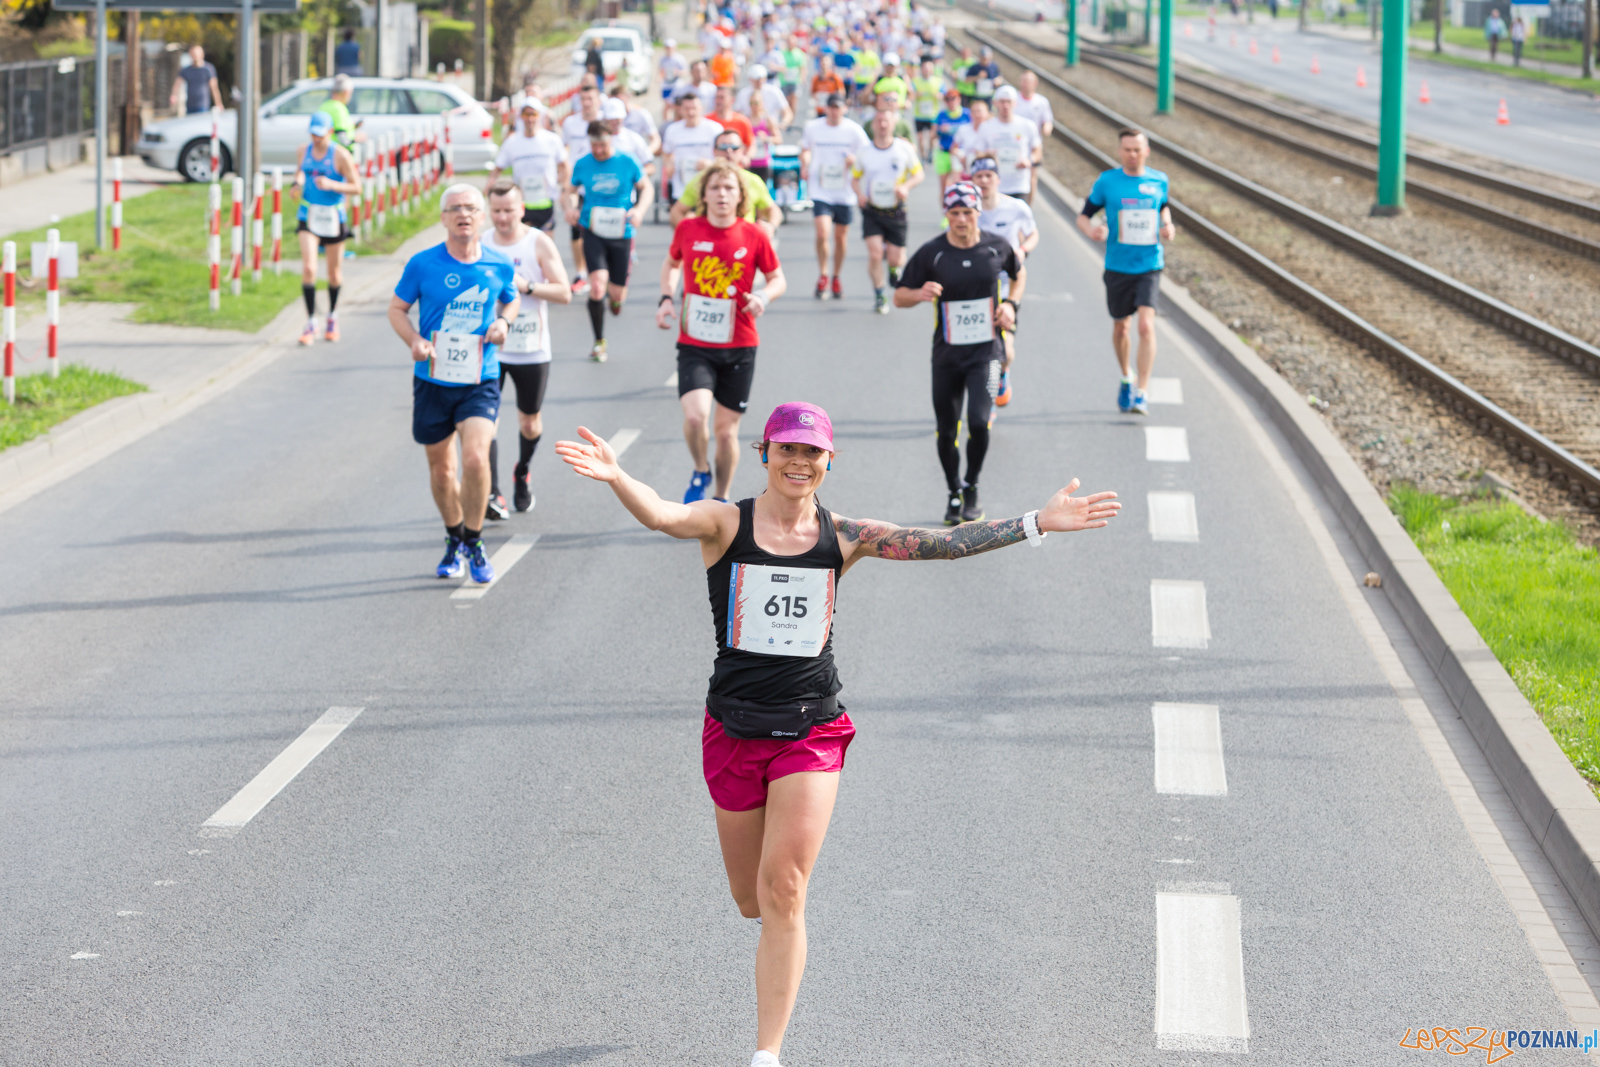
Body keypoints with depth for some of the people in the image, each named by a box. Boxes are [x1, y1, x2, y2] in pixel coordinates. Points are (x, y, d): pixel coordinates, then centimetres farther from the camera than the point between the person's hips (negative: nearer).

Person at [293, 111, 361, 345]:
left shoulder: (341, 156, -11)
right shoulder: (305, 150, 3)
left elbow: (356, 186, -10)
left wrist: (331, 185, -26)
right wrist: (298, 181, -1)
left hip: (333, 218, -2)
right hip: (308, 217, 2)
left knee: (334, 273, 10)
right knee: (308, 269, -14)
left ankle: (332, 317, 35)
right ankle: (310, 324, -10)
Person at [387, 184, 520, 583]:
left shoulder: (499, 266, -1)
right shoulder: (422, 264, -6)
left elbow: (511, 299, 19)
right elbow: (396, 309, 5)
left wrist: (503, 321, -3)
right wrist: (414, 340, -14)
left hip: (480, 381, -1)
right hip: (432, 381, 1)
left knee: (475, 459, -20)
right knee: (440, 468, 11)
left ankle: (474, 542, 0)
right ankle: (454, 539, 36)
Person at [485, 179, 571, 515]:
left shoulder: (539, 244, -6)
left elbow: (564, 293, -11)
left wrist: (526, 286, -23)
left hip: (531, 350, -1)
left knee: (529, 423, 13)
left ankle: (522, 473, 43)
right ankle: (492, 494, -17)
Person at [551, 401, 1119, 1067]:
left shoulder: (844, 536, 1)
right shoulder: (726, 525, -5)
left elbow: (941, 544, -2)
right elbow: (660, 515, -24)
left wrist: (1037, 524, -10)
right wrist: (616, 477, -46)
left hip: (813, 730, 0)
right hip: (735, 727, 0)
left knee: (783, 890, -11)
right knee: (751, 900, 11)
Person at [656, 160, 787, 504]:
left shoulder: (754, 236, -6)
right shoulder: (688, 229, -2)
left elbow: (778, 278, 6)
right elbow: (671, 262, 18)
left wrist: (764, 297, -15)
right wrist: (667, 297, 2)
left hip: (738, 348, 0)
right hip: (694, 345, 0)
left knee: (726, 430, 7)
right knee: (695, 414, -22)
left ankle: (721, 498, 30)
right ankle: (700, 473, 9)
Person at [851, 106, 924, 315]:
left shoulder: (904, 148, -4)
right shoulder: (864, 151, -1)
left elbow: (918, 174, 3)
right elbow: (855, 178, 10)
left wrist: (906, 186, -17)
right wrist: (859, 194, -11)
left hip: (895, 211, 0)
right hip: (871, 211, 0)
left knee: (895, 259, 0)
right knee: (875, 254, -14)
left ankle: (895, 267, 40)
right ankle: (879, 295, 6)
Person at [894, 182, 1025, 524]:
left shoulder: (997, 247, -2)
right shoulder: (931, 253, -6)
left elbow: (1019, 274, 20)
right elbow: (900, 297, 0)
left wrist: (1011, 304, 2)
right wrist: (920, 294, -22)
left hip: (985, 352, -1)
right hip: (946, 354, 1)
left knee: (978, 422, -17)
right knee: (946, 431, 6)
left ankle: (972, 488, 6)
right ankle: (954, 494, 28)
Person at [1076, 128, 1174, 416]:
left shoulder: (1159, 181, 2)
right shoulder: (1107, 182, -3)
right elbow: (1084, 216, 4)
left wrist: (1167, 225, 1)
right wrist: (1091, 230, -19)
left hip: (1149, 266, -1)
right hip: (1118, 267, 1)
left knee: (1146, 325, -17)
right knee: (1120, 327, 14)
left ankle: (1141, 394, -15)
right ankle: (1126, 380, 41)